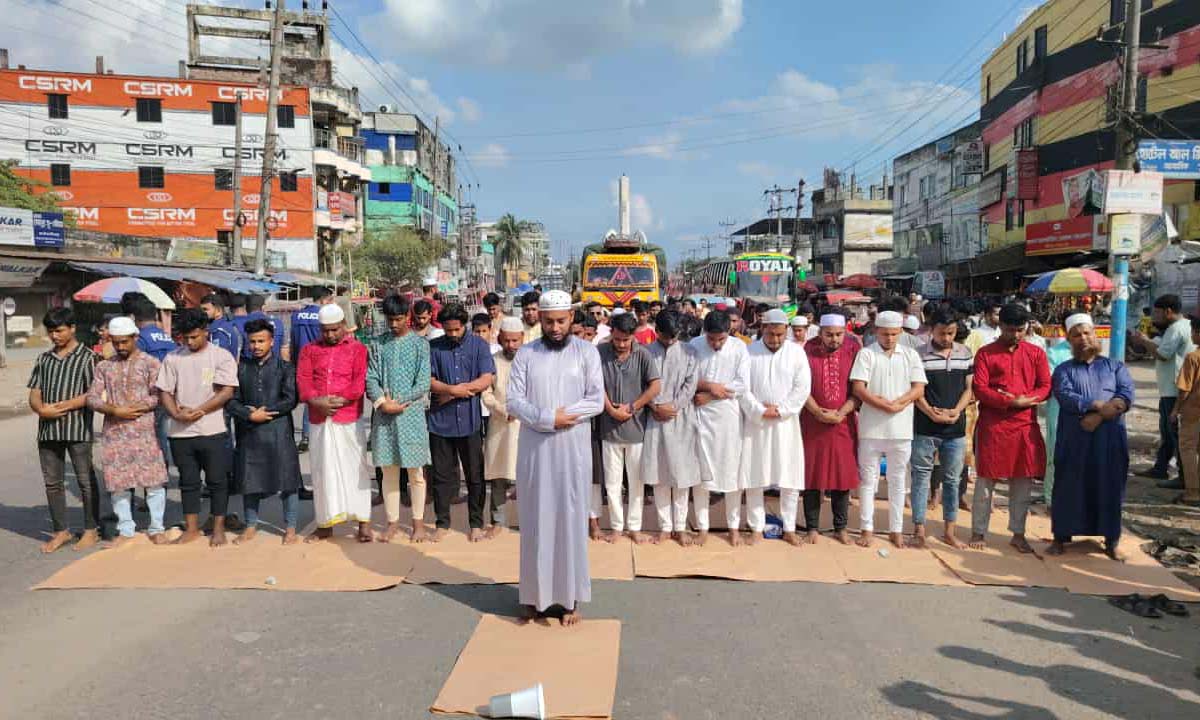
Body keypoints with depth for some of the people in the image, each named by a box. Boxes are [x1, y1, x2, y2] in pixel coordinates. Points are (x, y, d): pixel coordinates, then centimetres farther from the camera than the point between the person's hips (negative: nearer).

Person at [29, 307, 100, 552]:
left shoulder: (87, 357, -1)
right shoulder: (44, 359, 15)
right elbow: (34, 393, 12)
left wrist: (64, 406, -17)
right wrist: (41, 409, -9)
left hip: (77, 428, -5)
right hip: (48, 429, 6)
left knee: (86, 481, 2)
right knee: (52, 482, 10)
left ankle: (91, 530, 12)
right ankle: (61, 531, 21)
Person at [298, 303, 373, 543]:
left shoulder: (358, 349, 3)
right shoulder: (309, 350, 13)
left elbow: (361, 380, -7)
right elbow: (303, 379, 2)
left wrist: (341, 400, -18)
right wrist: (317, 401, -14)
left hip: (349, 418, -3)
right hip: (319, 420, 3)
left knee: (354, 467, 0)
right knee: (323, 470, 9)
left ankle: (363, 522, 4)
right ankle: (325, 524, 18)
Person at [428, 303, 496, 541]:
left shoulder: (479, 345, 1)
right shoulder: (434, 347, 3)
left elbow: (486, 379, -7)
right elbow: (428, 381, -2)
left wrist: (452, 392, -9)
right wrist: (454, 389, -16)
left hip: (470, 420, -1)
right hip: (440, 421, 1)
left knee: (475, 475, 7)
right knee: (442, 474, 9)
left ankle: (476, 524, 19)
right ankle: (442, 523, 22)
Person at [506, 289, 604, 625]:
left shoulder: (586, 351, 1)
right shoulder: (525, 354, 4)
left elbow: (597, 400, -6)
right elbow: (513, 401, -4)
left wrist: (564, 416, -16)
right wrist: (549, 418, -17)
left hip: (572, 448, -1)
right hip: (534, 449, 1)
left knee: (571, 518, 4)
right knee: (536, 519, 7)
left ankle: (571, 597, 13)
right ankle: (535, 594, 17)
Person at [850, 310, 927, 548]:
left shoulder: (910, 355, 7)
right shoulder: (866, 354, 0)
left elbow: (919, 389, 0)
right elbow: (859, 388, -9)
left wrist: (895, 403, -14)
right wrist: (886, 406, -16)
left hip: (901, 429, 2)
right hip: (871, 428, -2)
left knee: (897, 481, 9)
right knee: (868, 479, 5)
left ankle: (896, 530, 18)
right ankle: (867, 528, 14)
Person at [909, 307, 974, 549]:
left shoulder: (965, 354, 6)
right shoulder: (919, 355, -4)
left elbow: (969, 388, 8)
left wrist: (956, 411, -9)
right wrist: (931, 413, -17)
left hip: (956, 429, 3)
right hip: (925, 428, -3)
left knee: (952, 479, 11)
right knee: (921, 477, 2)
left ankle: (949, 531, 22)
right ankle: (919, 530, 10)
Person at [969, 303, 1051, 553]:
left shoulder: (1036, 353, 9)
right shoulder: (985, 353, 0)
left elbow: (1045, 387, 6)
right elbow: (979, 389, -7)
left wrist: (1025, 400, -13)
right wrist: (1010, 402, -19)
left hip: (1026, 425, 3)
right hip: (992, 425, -3)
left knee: (1023, 481, 8)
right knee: (985, 480, 3)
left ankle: (1018, 533, 21)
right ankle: (979, 532, 14)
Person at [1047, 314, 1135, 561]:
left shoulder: (1115, 366, 12)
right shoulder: (1064, 370, 9)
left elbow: (1127, 395, -5)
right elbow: (1066, 397, -9)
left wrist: (1098, 417, -18)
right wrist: (1100, 406, -22)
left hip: (1110, 438, 1)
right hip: (1074, 439, -1)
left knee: (1109, 488, 6)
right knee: (1069, 488, 3)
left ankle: (1112, 541, 17)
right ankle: (1060, 538, 13)